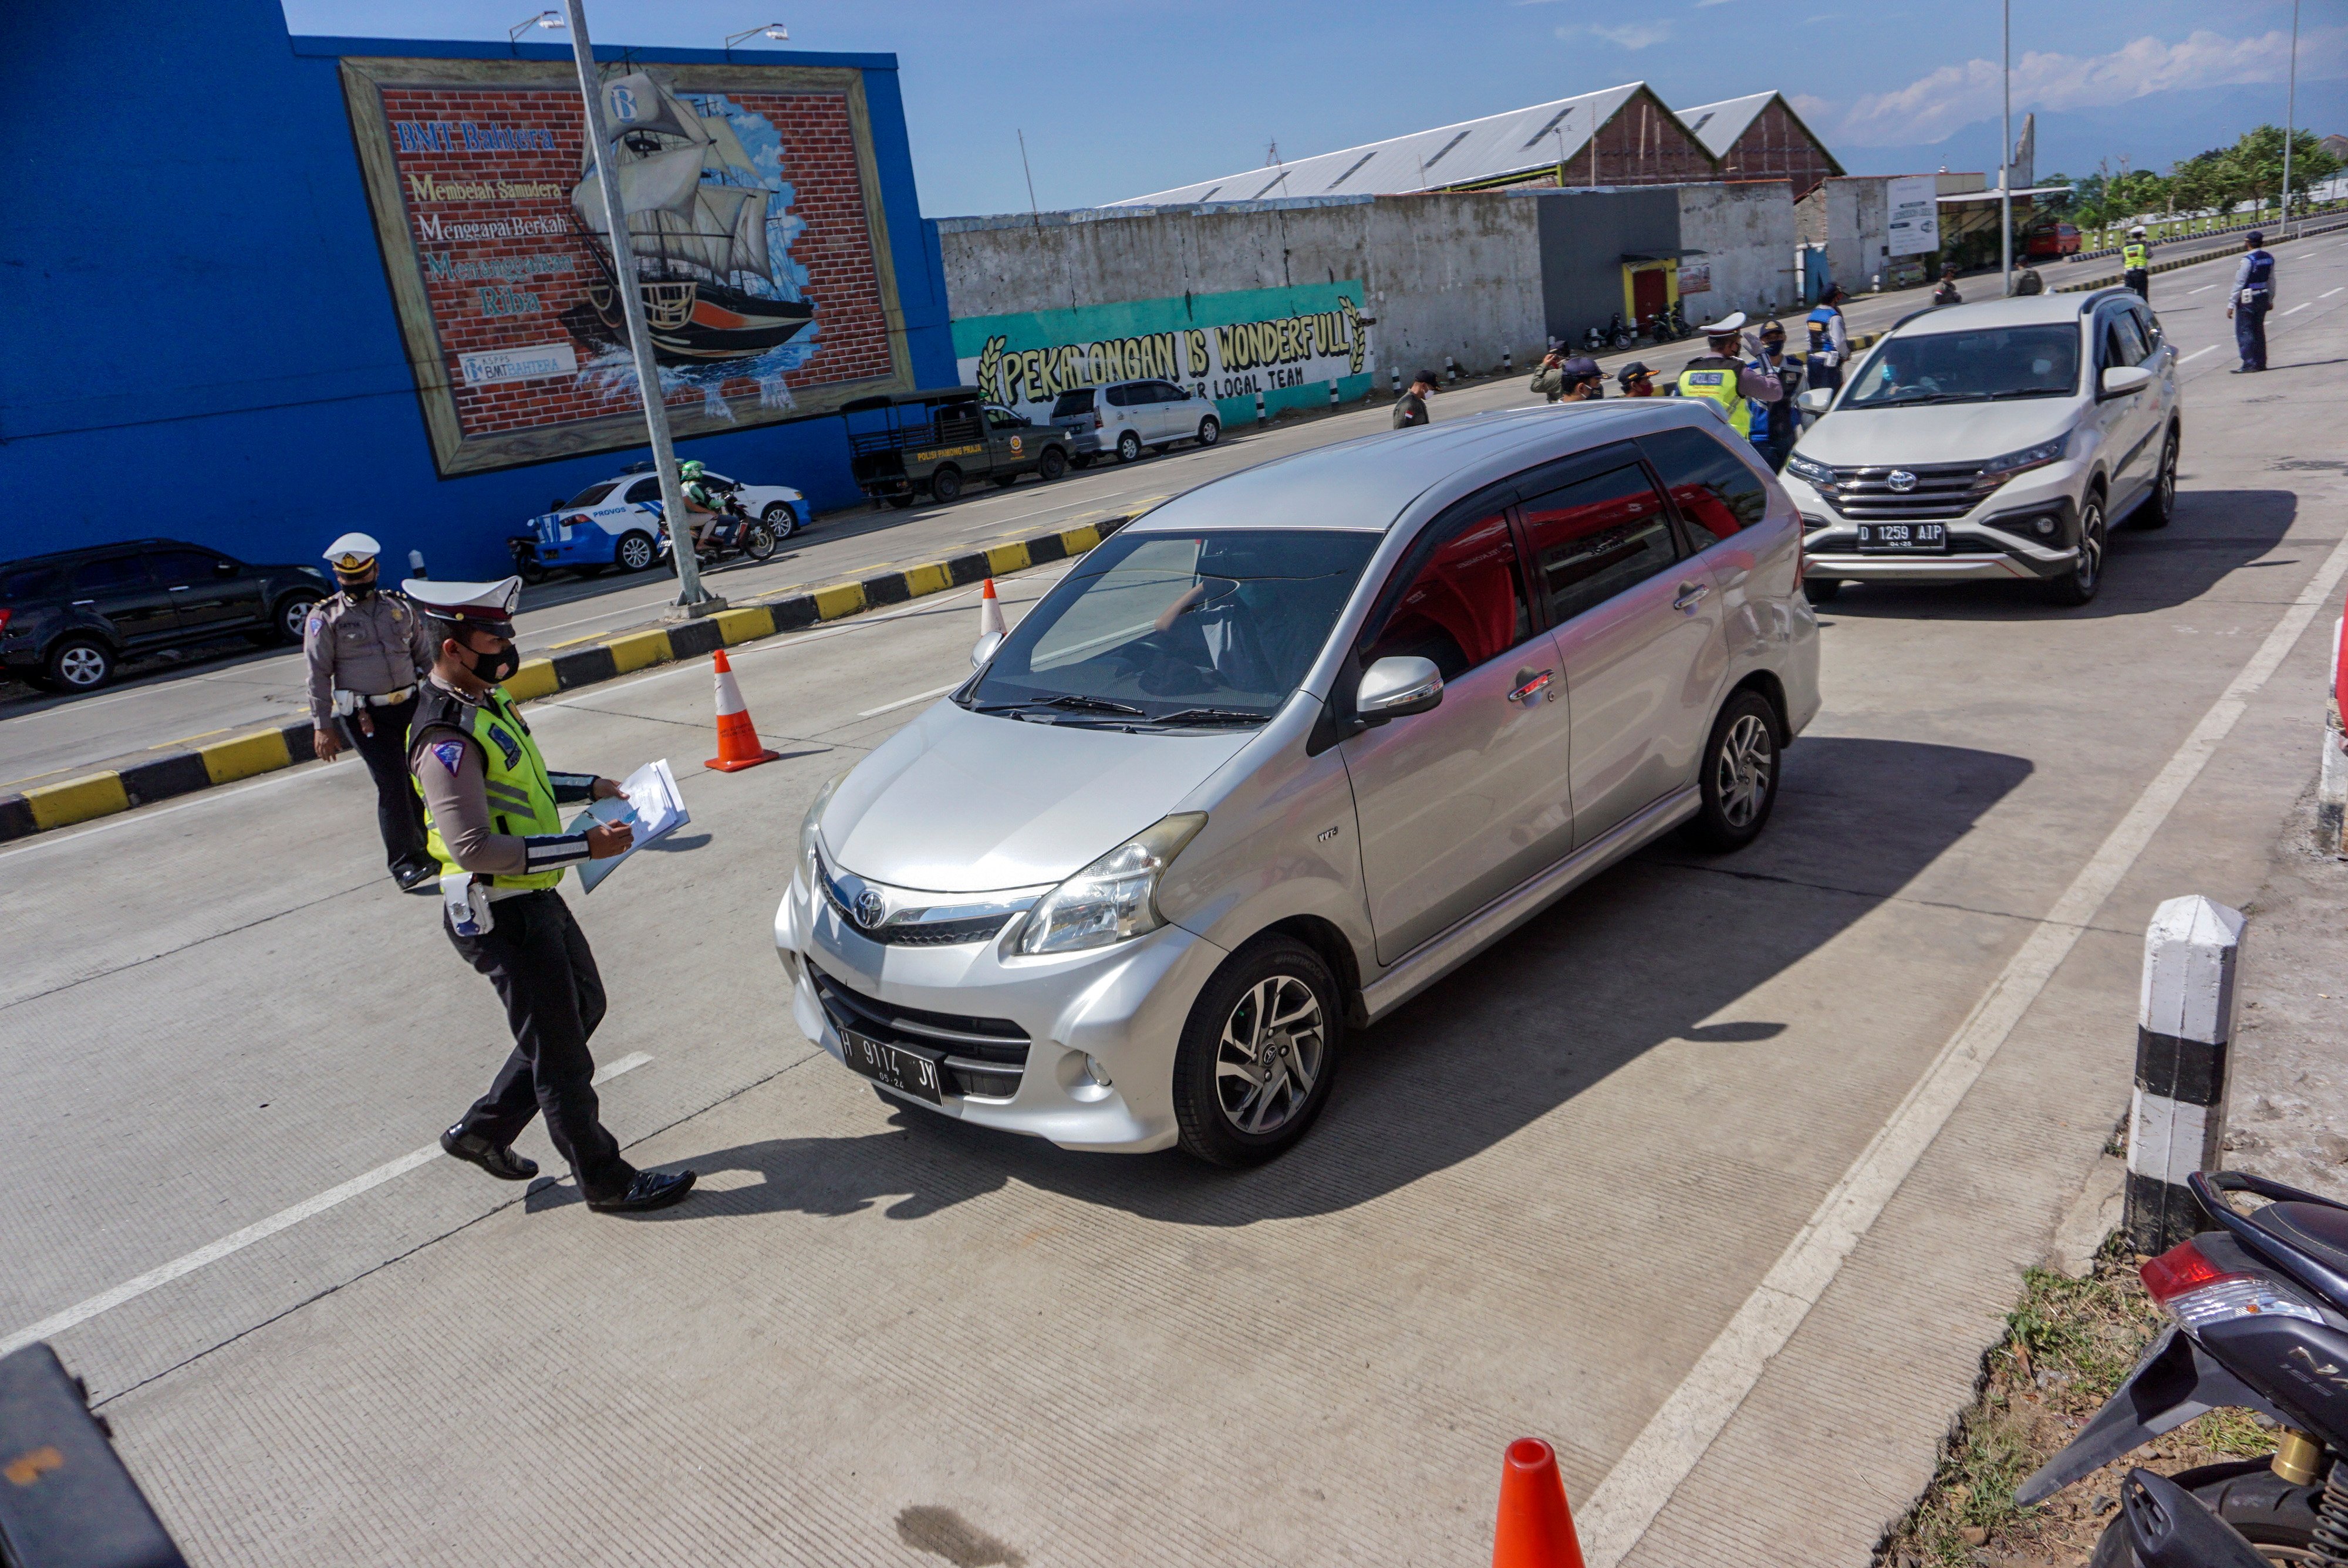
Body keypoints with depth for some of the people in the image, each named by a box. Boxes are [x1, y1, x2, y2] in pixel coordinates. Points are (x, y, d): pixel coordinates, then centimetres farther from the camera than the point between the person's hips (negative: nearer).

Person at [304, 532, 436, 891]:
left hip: (411, 706, 4)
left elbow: (425, 658, 18)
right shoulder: (325, 618, -1)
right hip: (365, 715, -4)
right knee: (391, 784, -10)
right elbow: (318, 675, -4)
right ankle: (405, 862, -4)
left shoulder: (399, 608, 11)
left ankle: (426, 848, 23)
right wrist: (322, 727, -8)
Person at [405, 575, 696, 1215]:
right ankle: (607, 1183, 18)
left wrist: (588, 787, 11)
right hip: (501, 915, -10)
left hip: (535, 898, 10)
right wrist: (584, 846, -29)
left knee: (584, 1007, 23)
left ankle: (482, 1130, 34)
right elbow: (474, 848, -30)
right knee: (560, 1056, 2)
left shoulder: (483, 702, 7)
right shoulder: (446, 737, -25)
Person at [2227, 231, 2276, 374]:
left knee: (2244, 331, -4)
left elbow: (2239, 283, -16)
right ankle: (2261, 363, 17)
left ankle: (2249, 364, -9)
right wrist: (2270, 300, 25)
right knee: (2258, 331, 14)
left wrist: (2231, 304, -13)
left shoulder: (2248, 260, -16)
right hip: (2263, 297, 8)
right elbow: (2271, 281, 15)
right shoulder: (2269, 258, 8)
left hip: (2248, 300, -8)